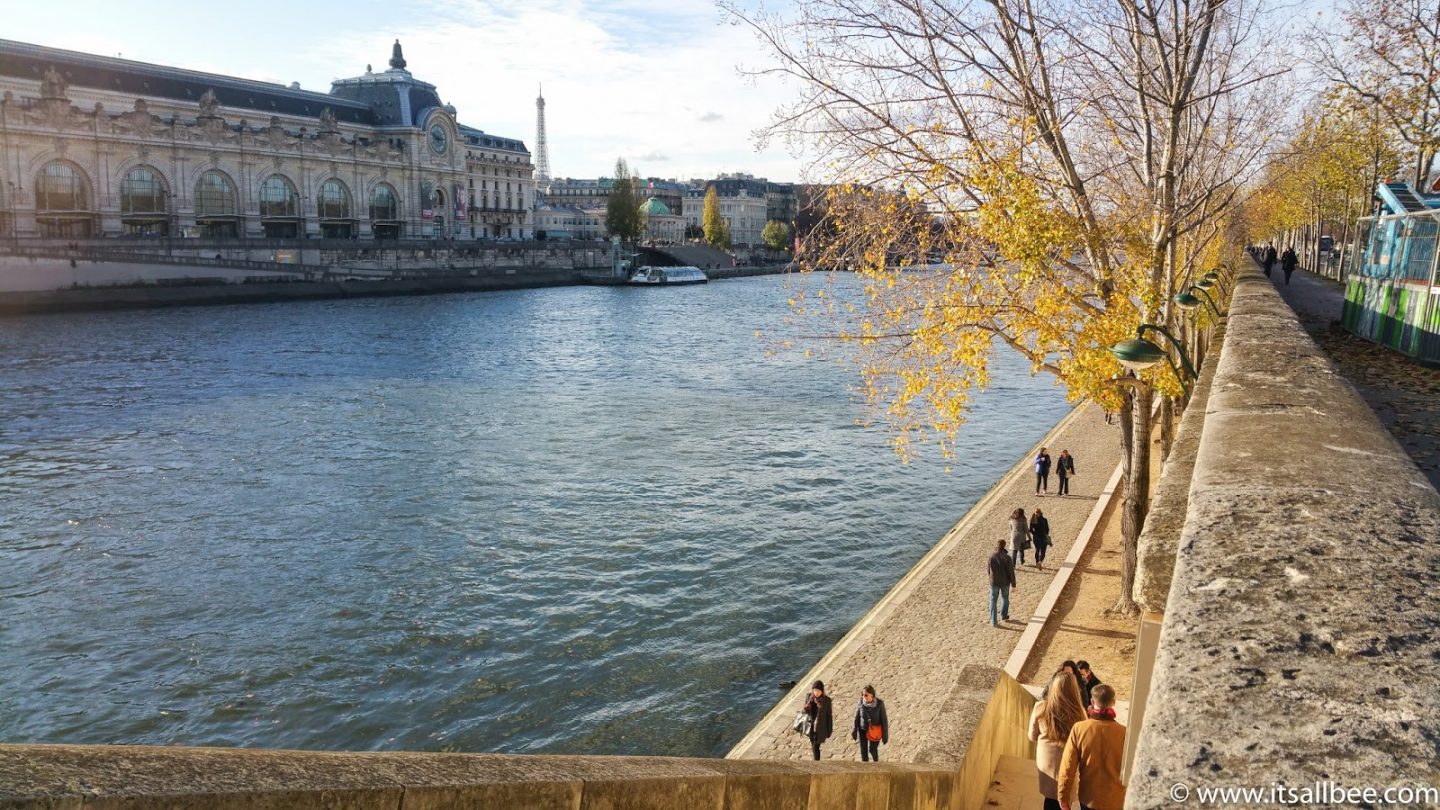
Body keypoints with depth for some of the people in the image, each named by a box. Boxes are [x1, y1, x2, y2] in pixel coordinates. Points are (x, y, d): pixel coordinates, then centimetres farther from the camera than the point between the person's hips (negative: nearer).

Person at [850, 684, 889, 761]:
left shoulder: (880, 704, -19)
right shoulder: (861, 703, -13)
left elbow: (884, 719, -11)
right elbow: (856, 718, -2)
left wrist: (885, 735, -8)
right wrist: (854, 731, 2)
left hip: (875, 731, -2)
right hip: (863, 730, 2)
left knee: (872, 749, -7)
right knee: (863, 750, 2)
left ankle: (876, 761, 24)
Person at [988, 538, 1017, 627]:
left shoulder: (991, 556, -14)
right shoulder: (1007, 557, -18)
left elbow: (989, 570, -2)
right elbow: (1011, 572, -13)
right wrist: (1013, 584, -2)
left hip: (994, 582, 0)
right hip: (1005, 582, 0)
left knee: (993, 600, 10)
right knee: (1005, 598, 25)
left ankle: (993, 621, 7)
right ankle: (1004, 615, 40)